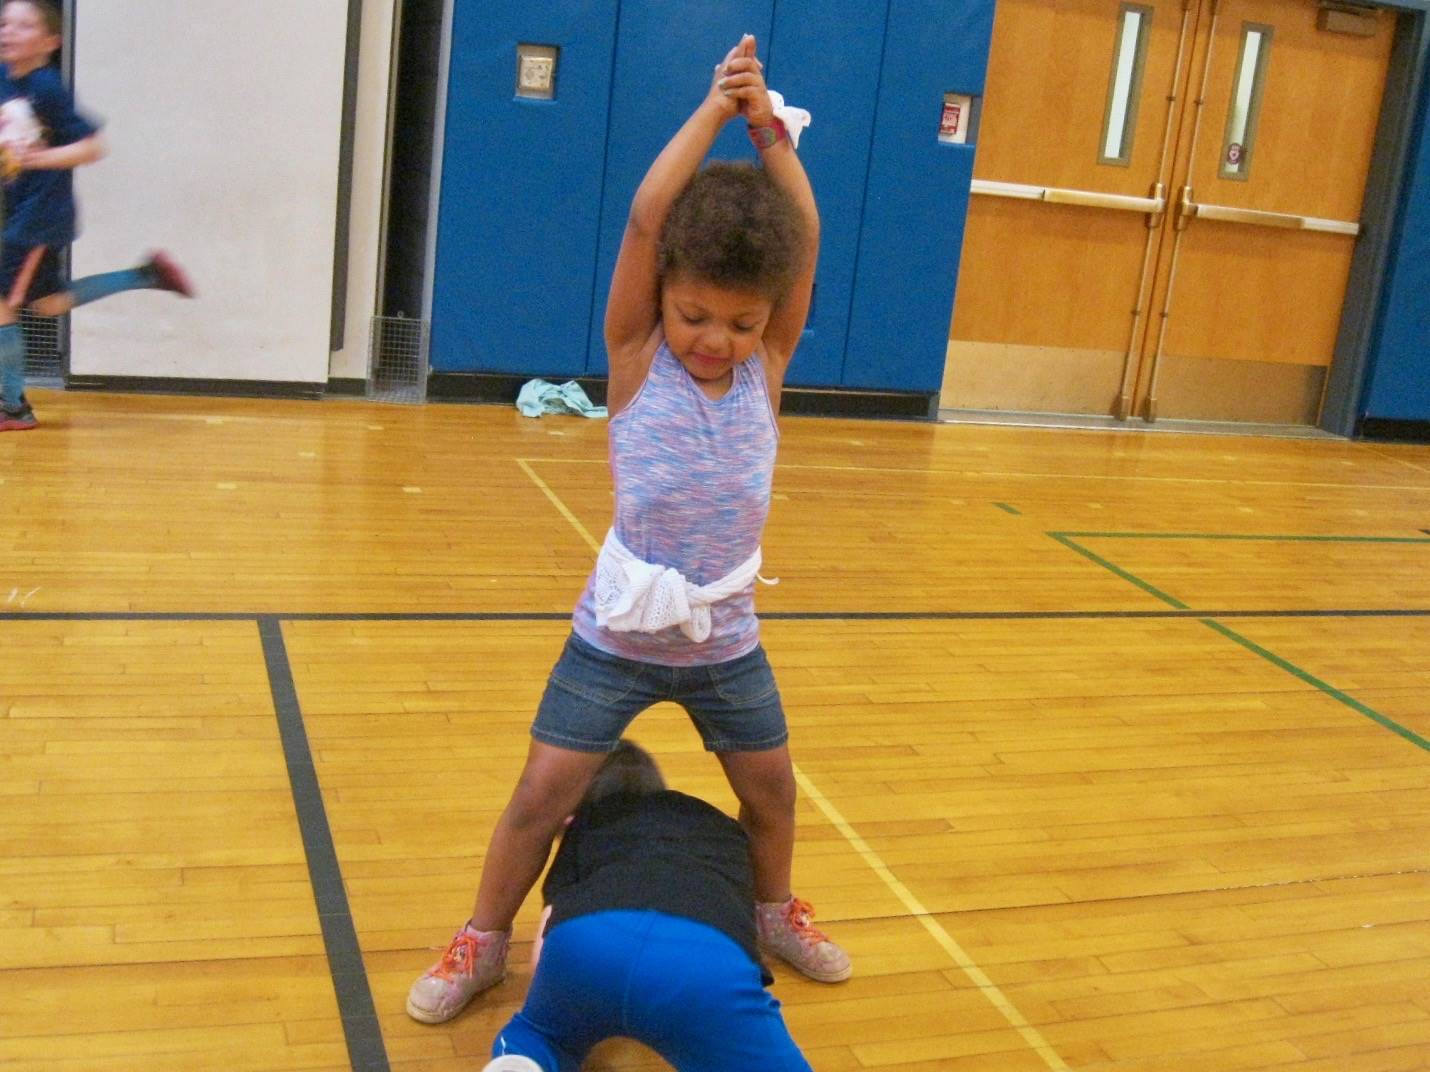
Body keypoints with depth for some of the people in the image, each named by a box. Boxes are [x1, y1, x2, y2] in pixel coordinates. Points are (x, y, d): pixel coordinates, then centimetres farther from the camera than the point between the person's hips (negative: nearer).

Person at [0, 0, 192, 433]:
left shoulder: (47, 89, -16)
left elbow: (91, 147, -17)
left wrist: (38, 158, -25)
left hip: (42, 213, -9)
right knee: (47, 303, 20)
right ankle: (147, 276, 26)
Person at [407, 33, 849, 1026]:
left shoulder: (766, 368, -6)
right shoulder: (636, 362, -12)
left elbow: (804, 239, -14)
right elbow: (647, 220, -23)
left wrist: (770, 126, -18)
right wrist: (715, 109, -21)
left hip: (726, 640, 3)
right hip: (616, 638, -3)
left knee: (772, 789, 17)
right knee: (544, 793, 1)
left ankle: (775, 909, 45)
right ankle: (485, 941, 24)